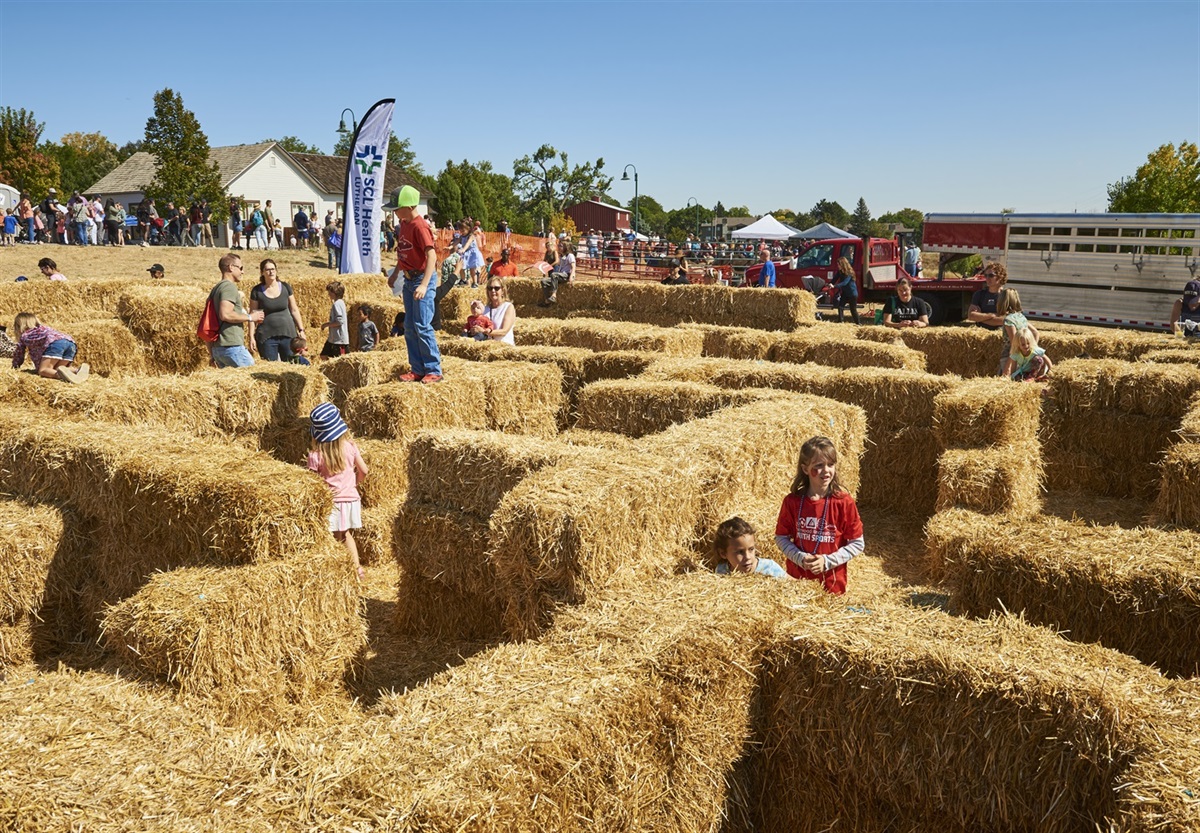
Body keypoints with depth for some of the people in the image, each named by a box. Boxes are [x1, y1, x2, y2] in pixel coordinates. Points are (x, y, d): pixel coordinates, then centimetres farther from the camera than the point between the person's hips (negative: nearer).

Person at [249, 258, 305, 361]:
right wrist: (251, 337, -4)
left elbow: (294, 310, 9)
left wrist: (301, 330, 5)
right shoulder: (257, 291, -1)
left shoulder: (285, 287, 4)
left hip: (288, 333, 1)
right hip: (267, 336, -1)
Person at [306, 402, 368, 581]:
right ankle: (357, 567, 17)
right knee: (347, 535, 21)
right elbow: (363, 471, 0)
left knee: (336, 538, 10)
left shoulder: (315, 455, -16)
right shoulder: (350, 446, -8)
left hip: (330, 501, -3)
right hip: (351, 498, 3)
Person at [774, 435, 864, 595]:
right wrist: (800, 558, -14)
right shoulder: (792, 502, -7)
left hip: (832, 582, -1)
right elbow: (781, 537, 2)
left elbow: (857, 544, -6)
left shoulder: (844, 502, -11)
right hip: (797, 578, 1)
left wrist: (827, 561, -16)